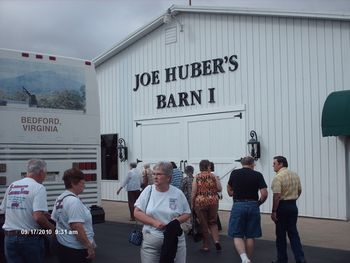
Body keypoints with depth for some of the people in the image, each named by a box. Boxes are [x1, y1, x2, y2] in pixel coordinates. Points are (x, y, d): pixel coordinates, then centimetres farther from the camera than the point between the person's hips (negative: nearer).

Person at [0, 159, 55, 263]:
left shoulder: (11, 186, 8)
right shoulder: (38, 188, -12)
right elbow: (38, 217, -24)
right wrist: (51, 228, -6)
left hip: (9, 237, 5)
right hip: (30, 238, -5)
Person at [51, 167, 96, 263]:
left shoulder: (60, 198, 8)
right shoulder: (73, 201, -21)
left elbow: (55, 218, 16)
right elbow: (77, 227, -26)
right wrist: (89, 247, -22)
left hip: (63, 246, 10)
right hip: (76, 249, -10)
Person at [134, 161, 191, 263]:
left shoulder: (178, 193, -2)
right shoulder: (148, 190, -1)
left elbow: (187, 214, 6)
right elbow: (137, 212, -3)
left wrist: (176, 222, -14)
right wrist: (154, 222, -16)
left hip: (175, 240, 0)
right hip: (150, 241, 0)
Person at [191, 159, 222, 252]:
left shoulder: (197, 178, -3)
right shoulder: (213, 177, 0)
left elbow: (193, 193, -5)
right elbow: (219, 189, 1)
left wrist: (192, 204, 4)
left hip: (200, 202, -1)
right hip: (213, 202, 1)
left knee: (204, 224, 9)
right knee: (213, 222, 18)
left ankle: (206, 246, 16)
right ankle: (216, 240, -2)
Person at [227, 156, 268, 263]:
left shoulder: (234, 173, 3)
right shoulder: (258, 175, -1)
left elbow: (229, 191, 14)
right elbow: (264, 194, -8)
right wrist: (258, 203, 10)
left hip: (238, 206, 0)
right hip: (253, 206, 1)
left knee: (237, 236, 2)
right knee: (250, 236, 11)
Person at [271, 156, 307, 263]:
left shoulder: (278, 177, -17)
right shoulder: (295, 175, 7)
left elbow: (277, 196, -21)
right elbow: (299, 191, 15)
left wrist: (273, 212, -17)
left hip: (282, 206, -6)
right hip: (293, 205, 7)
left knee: (281, 234, 6)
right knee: (293, 232, 11)